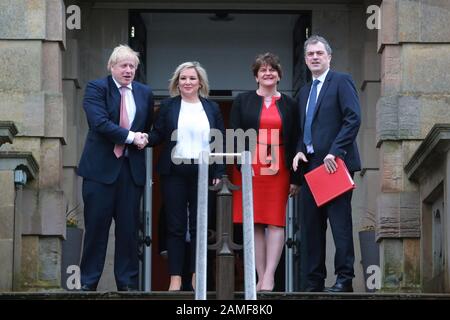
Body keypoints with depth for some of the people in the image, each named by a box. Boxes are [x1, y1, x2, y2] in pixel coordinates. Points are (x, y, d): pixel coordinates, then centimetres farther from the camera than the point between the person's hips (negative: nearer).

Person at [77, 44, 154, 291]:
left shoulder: (144, 93, 13)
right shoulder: (96, 88, -2)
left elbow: (149, 128, 25)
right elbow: (100, 122, -15)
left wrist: (143, 139, 7)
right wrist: (131, 137, -15)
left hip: (132, 168, 4)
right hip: (101, 168, -4)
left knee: (129, 227, 4)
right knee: (96, 225, -1)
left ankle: (127, 282, 9)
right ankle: (88, 282, 5)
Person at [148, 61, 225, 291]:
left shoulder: (212, 108, 11)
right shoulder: (168, 106, 9)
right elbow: (158, 135, 4)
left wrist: (219, 173, 0)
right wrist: (145, 139, -18)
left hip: (203, 173, 1)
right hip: (174, 173, -1)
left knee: (199, 227, 3)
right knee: (175, 227, -1)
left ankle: (196, 278, 8)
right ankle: (175, 278, 0)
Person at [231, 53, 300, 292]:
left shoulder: (289, 105, 12)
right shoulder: (242, 101, 10)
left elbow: (294, 142, 9)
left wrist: (295, 178, 3)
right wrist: (238, 166, -7)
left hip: (278, 169, 0)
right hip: (249, 167, 0)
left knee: (276, 221, -8)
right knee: (255, 223, -1)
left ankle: (269, 275, -10)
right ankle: (261, 277, 1)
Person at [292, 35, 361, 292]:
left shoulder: (341, 82, -2)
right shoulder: (305, 92, 21)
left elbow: (354, 118, -12)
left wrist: (335, 152, -18)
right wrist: (300, 151, 4)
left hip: (334, 163, -8)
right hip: (310, 164, 8)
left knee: (340, 221, -8)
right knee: (311, 225, 5)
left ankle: (344, 279, -7)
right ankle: (314, 281, 8)